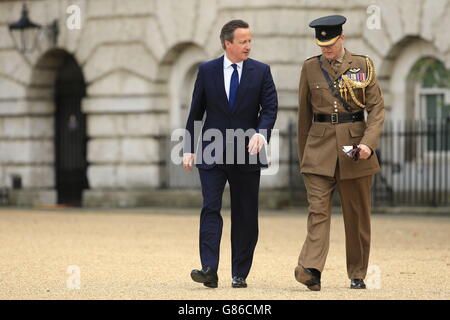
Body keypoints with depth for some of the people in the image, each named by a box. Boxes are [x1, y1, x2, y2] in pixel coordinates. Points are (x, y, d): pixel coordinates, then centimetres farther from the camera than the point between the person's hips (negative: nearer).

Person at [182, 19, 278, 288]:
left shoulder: (261, 72, 3)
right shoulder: (207, 71, 4)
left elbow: (270, 108, -3)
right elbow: (196, 112, 7)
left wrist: (261, 133, -22)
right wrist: (189, 148, 3)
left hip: (247, 154, 1)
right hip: (212, 153, -1)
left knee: (245, 215, 3)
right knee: (210, 208, -11)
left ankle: (240, 274, 10)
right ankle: (209, 270, -18)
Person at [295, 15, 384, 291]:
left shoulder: (363, 66, 2)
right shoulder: (310, 68, 6)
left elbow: (377, 109, -1)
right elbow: (305, 113, 13)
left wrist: (368, 143, -17)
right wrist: (303, 155, 16)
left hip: (354, 146, 0)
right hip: (320, 148, 0)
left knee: (357, 216, 6)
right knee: (318, 209, -13)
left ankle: (357, 275, 17)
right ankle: (311, 270, -25)